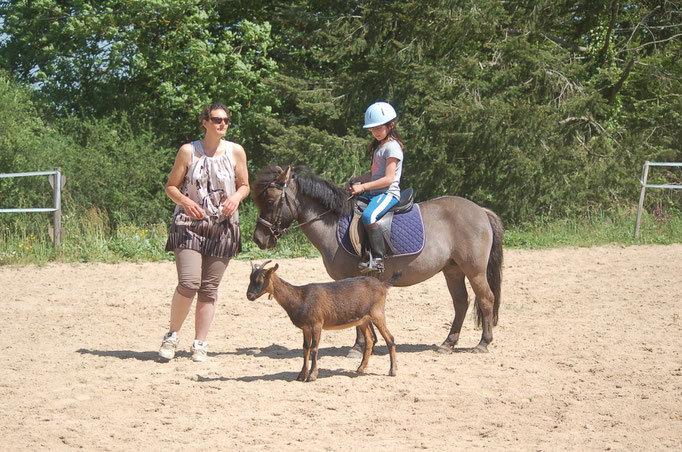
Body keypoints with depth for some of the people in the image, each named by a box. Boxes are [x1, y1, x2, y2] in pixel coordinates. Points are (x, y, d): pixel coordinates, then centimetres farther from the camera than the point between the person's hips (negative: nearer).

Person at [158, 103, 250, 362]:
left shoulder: (236, 152, 6)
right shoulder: (188, 151, 0)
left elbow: (244, 185, 13)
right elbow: (171, 186, 5)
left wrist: (236, 197, -9)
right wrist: (185, 201, -15)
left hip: (222, 227, 2)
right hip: (189, 224, -2)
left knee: (210, 287, 3)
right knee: (189, 283, -15)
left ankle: (200, 344, 13)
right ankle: (172, 336, 5)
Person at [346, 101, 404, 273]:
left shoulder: (392, 147, -11)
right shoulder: (378, 146, 19)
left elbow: (388, 179, -18)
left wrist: (363, 187, -20)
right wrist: (355, 181, 14)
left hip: (388, 194, -11)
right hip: (375, 193, 11)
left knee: (368, 216, -35)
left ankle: (378, 260, -37)